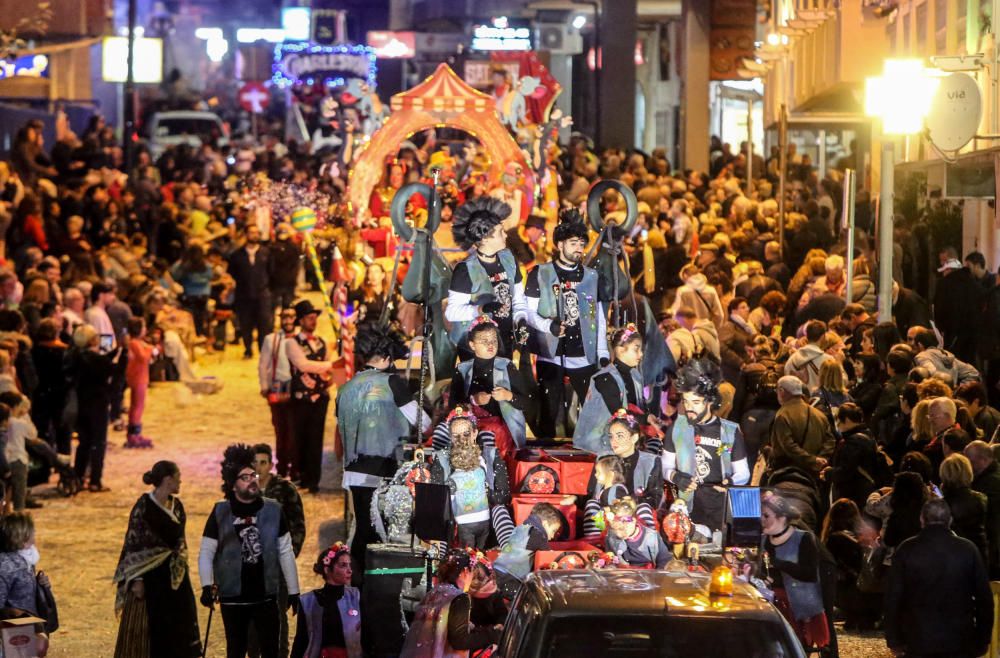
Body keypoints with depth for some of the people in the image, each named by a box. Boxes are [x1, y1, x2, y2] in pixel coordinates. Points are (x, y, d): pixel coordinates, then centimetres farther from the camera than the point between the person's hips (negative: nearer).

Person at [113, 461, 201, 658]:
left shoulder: (176, 505, 7)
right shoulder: (143, 506, -13)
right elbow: (132, 543, -12)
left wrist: (182, 571, 15)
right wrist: (136, 580, -16)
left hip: (174, 576, 7)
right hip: (150, 574, -6)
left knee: (178, 630, 6)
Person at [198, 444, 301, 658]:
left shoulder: (272, 510, 2)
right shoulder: (220, 512, -3)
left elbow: (286, 552, 6)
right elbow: (206, 552, -1)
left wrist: (293, 591, 5)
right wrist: (207, 586, -14)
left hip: (266, 595, 1)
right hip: (232, 596, -1)